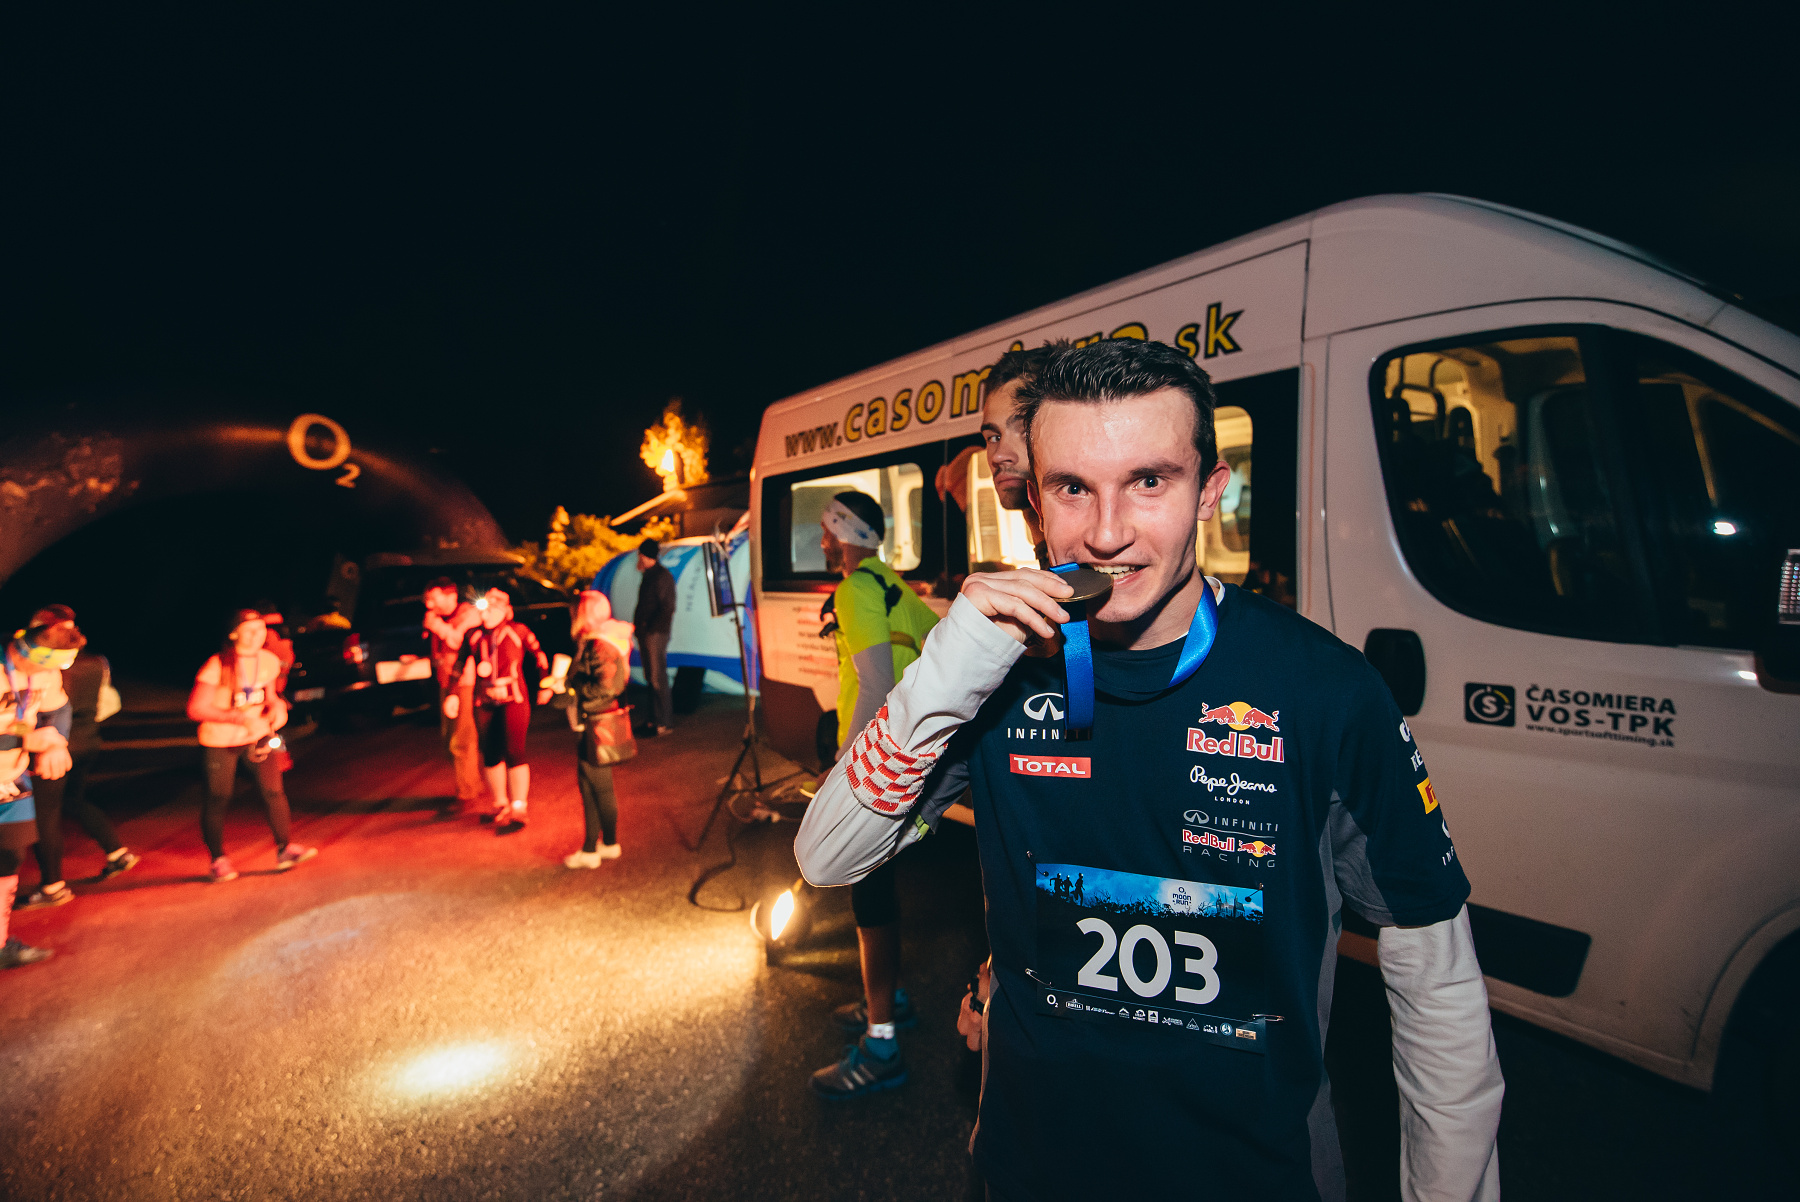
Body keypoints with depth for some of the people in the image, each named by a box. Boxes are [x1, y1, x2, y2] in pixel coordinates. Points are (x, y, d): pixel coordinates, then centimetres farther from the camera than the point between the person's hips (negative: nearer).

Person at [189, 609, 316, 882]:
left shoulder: (269, 661, -2)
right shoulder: (217, 666, -19)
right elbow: (195, 709, -18)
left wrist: (276, 706, -8)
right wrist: (238, 718, -27)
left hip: (258, 736, 4)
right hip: (219, 742, -3)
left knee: (274, 791, -6)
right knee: (217, 800, 7)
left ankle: (284, 849, 4)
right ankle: (218, 860, 24)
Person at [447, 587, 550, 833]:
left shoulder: (518, 632, -2)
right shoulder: (474, 637, 8)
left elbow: (539, 658, 8)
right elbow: (463, 668, 15)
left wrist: (544, 687, 14)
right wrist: (455, 695, 7)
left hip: (513, 700, -5)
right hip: (484, 703, 5)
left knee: (513, 753, -10)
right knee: (490, 755, 9)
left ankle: (518, 811, -4)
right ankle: (500, 806, 24)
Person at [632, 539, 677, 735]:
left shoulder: (662, 576, -11)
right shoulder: (647, 576, 18)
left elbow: (668, 607, -15)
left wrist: (652, 628, -18)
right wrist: (638, 626, 12)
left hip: (656, 633, -10)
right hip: (646, 633, 10)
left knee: (658, 678, -9)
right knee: (651, 677, 13)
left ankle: (665, 724, -5)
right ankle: (655, 719, 20)